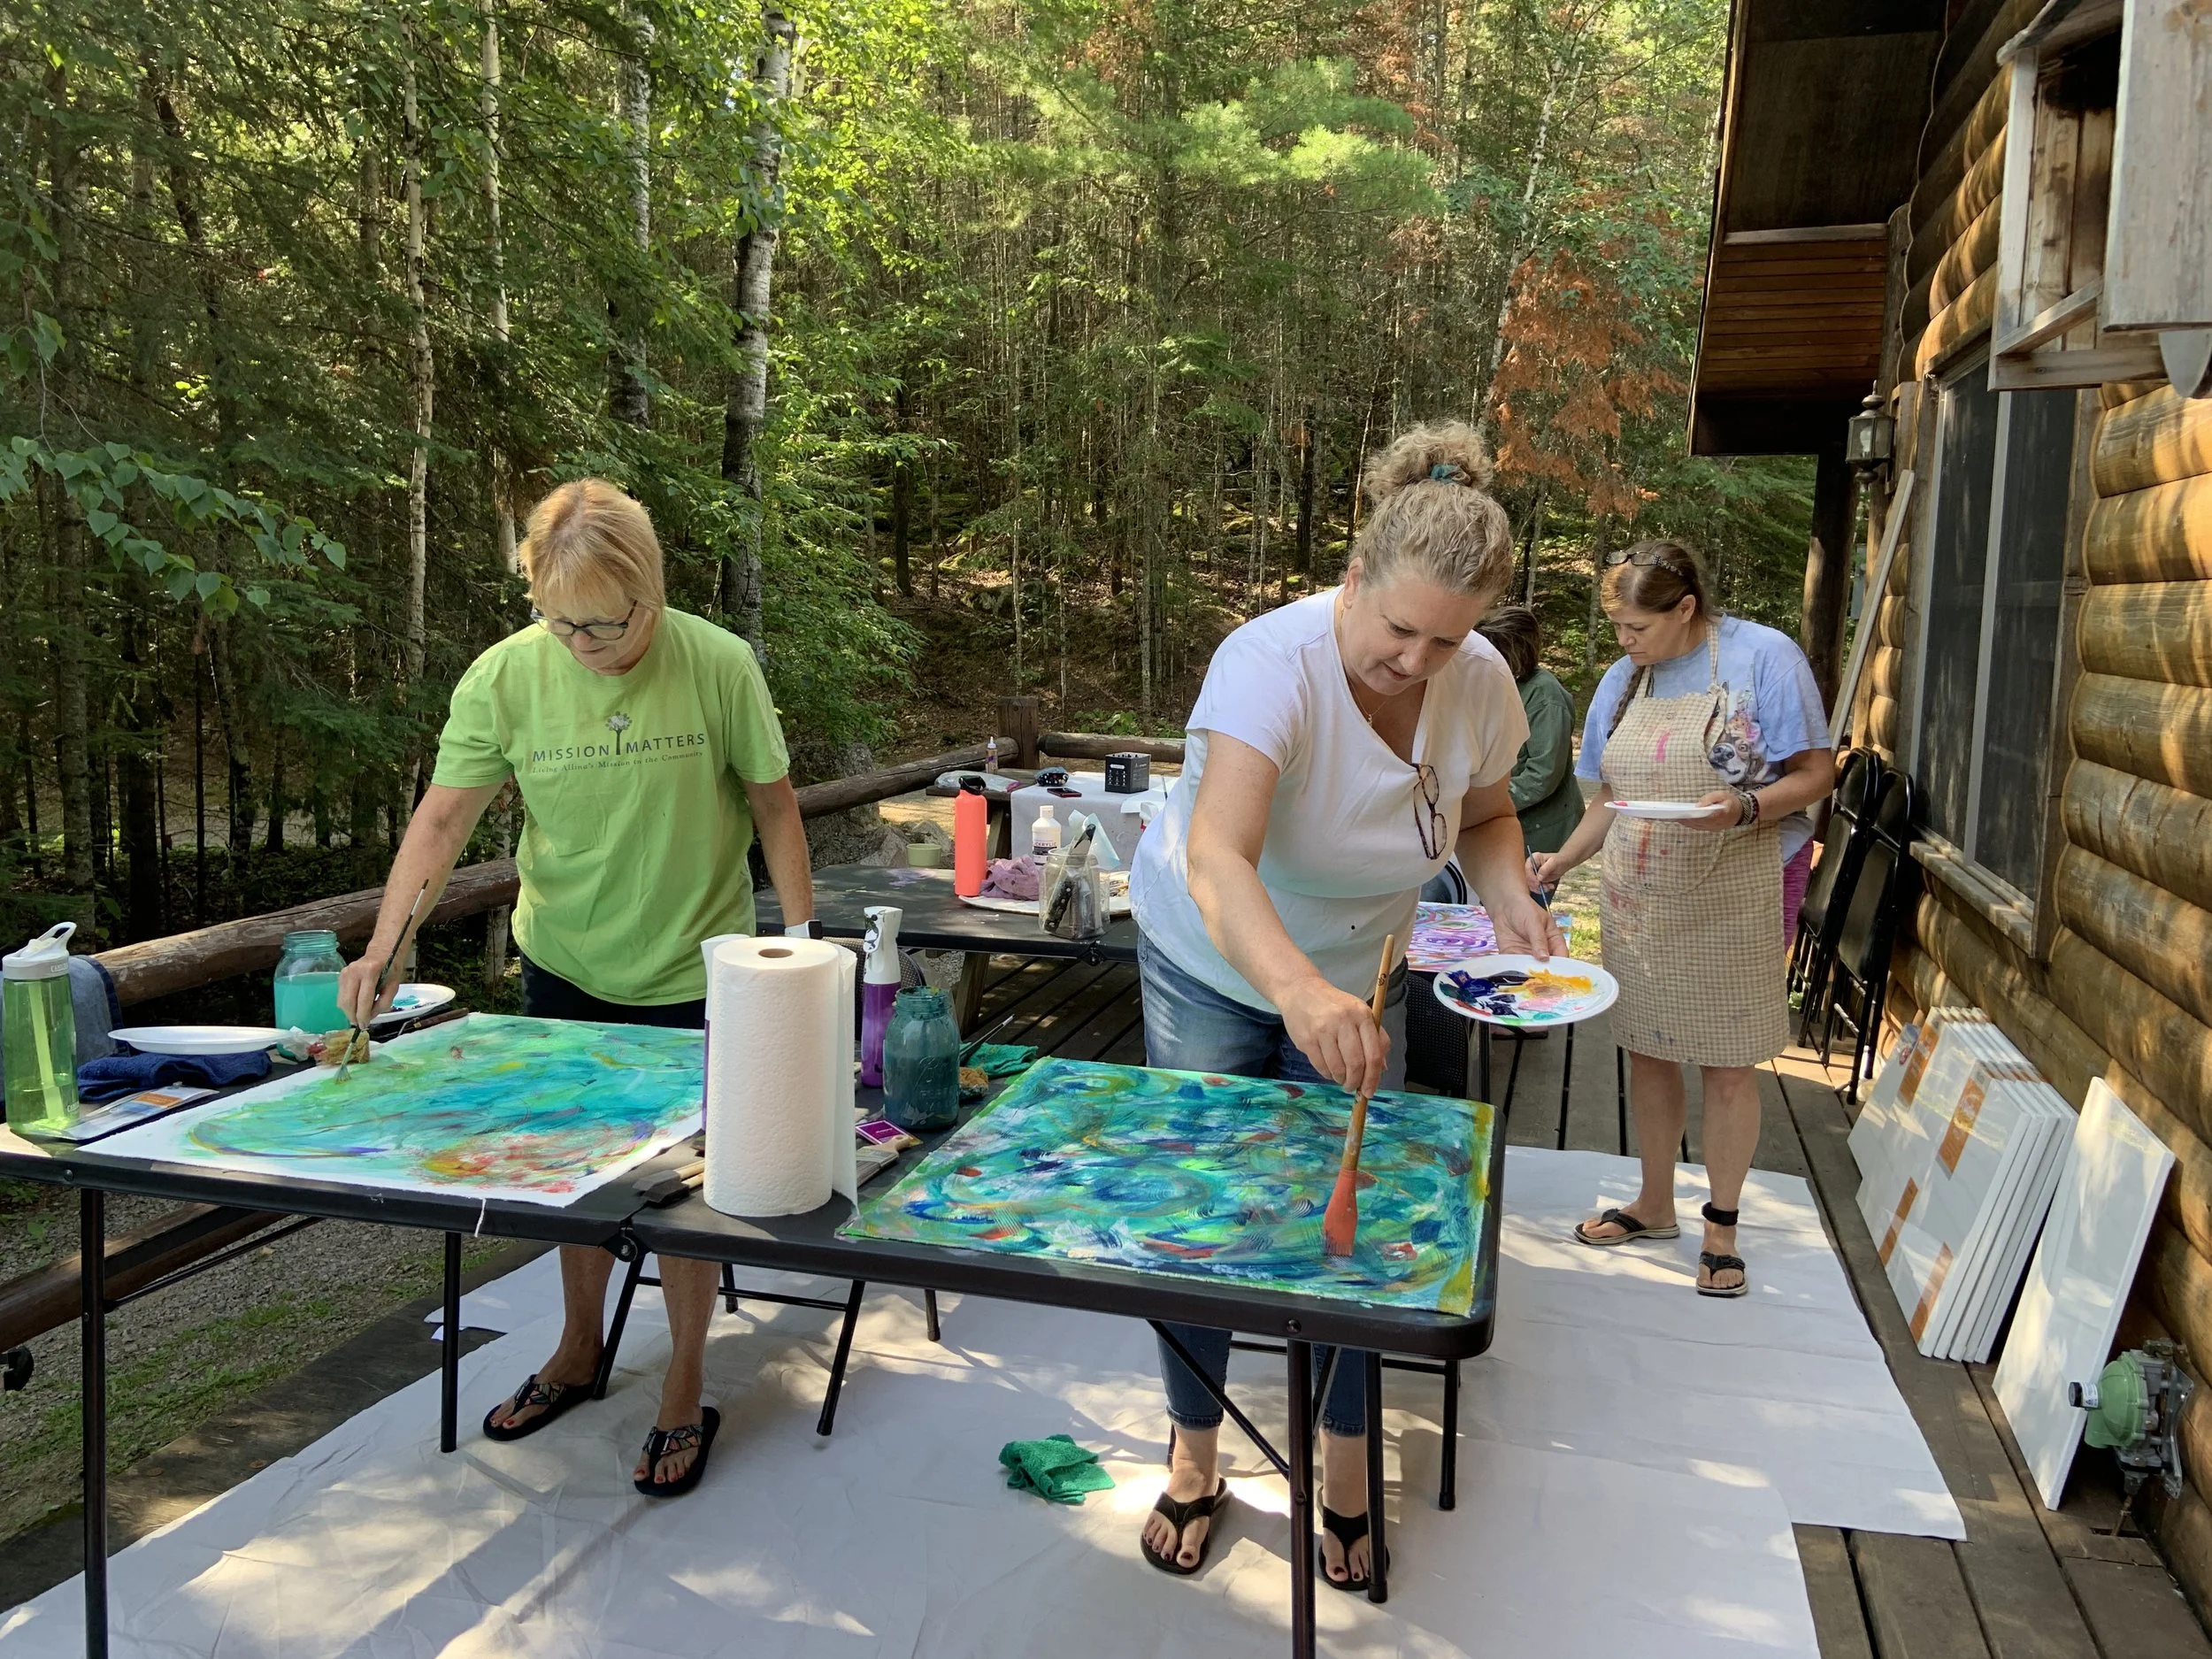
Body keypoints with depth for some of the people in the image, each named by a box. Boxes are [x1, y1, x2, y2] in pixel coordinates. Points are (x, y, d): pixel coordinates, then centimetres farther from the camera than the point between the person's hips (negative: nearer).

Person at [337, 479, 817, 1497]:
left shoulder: (720, 668, -17)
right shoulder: (505, 676, -13)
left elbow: (773, 809, -7)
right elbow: (441, 819, -10)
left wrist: (802, 944, -7)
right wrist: (382, 948, -22)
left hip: (693, 973, -3)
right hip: (563, 969, 3)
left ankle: (685, 1393, 25)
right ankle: (577, 1351, 42)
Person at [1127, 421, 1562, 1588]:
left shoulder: (1479, 684, -16)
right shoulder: (1273, 662, -34)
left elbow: (1485, 814, 5)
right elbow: (1215, 858, -49)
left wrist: (1510, 900, -16)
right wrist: (1299, 990, -66)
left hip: (1357, 979, 4)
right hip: (1214, 973, -3)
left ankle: (1346, 1466, 30)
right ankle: (1195, 1461, 29)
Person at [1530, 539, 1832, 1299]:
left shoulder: (1764, 657, -10)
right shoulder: (1622, 679, 7)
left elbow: (1817, 773, -9)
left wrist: (1745, 808, -26)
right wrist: (1563, 859, -1)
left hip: (1736, 896, -5)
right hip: (1637, 897, 5)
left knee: (1727, 1064, 4)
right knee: (1647, 1052, 13)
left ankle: (1721, 1227, 21)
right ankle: (1655, 1203, 31)